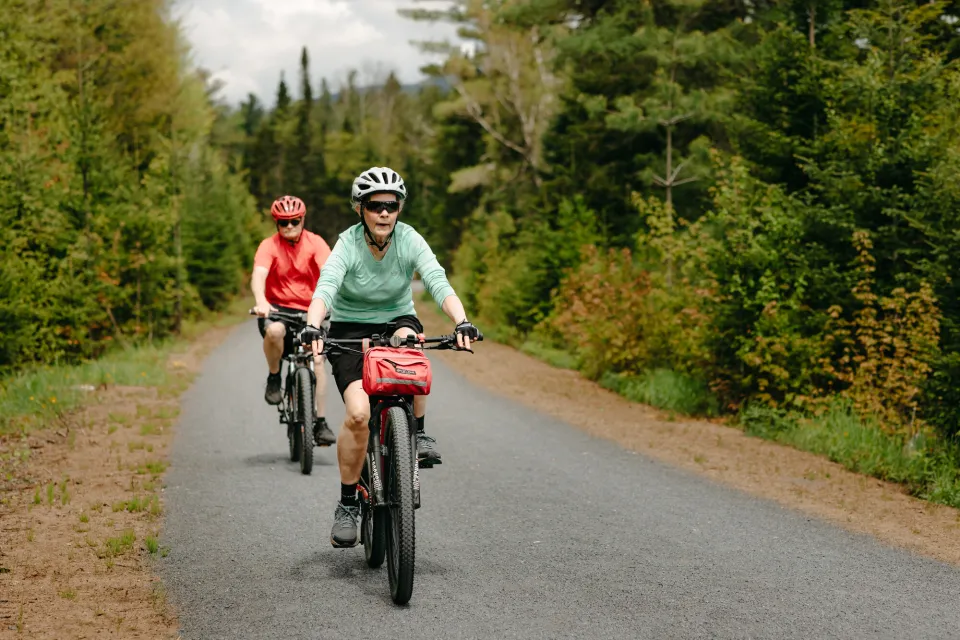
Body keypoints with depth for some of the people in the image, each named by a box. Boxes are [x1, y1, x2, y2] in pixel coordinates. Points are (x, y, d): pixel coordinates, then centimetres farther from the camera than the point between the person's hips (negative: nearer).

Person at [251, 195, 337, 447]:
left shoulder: (316, 243, -5)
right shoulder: (269, 246, -8)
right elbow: (258, 275, -24)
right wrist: (261, 302, -45)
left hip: (308, 310, 1)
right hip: (277, 307, -1)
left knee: (317, 359, -15)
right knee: (274, 331, -35)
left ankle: (320, 422, -5)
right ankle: (273, 377, -8)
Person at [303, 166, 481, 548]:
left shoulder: (409, 240, -14)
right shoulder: (348, 244, -18)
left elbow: (438, 283, -27)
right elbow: (325, 288, -33)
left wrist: (462, 322, -44)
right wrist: (312, 329, -53)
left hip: (396, 321, 2)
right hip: (350, 330, -2)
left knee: (409, 340, -36)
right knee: (358, 413, -23)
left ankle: (419, 435, -17)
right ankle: (347, 505, -7)